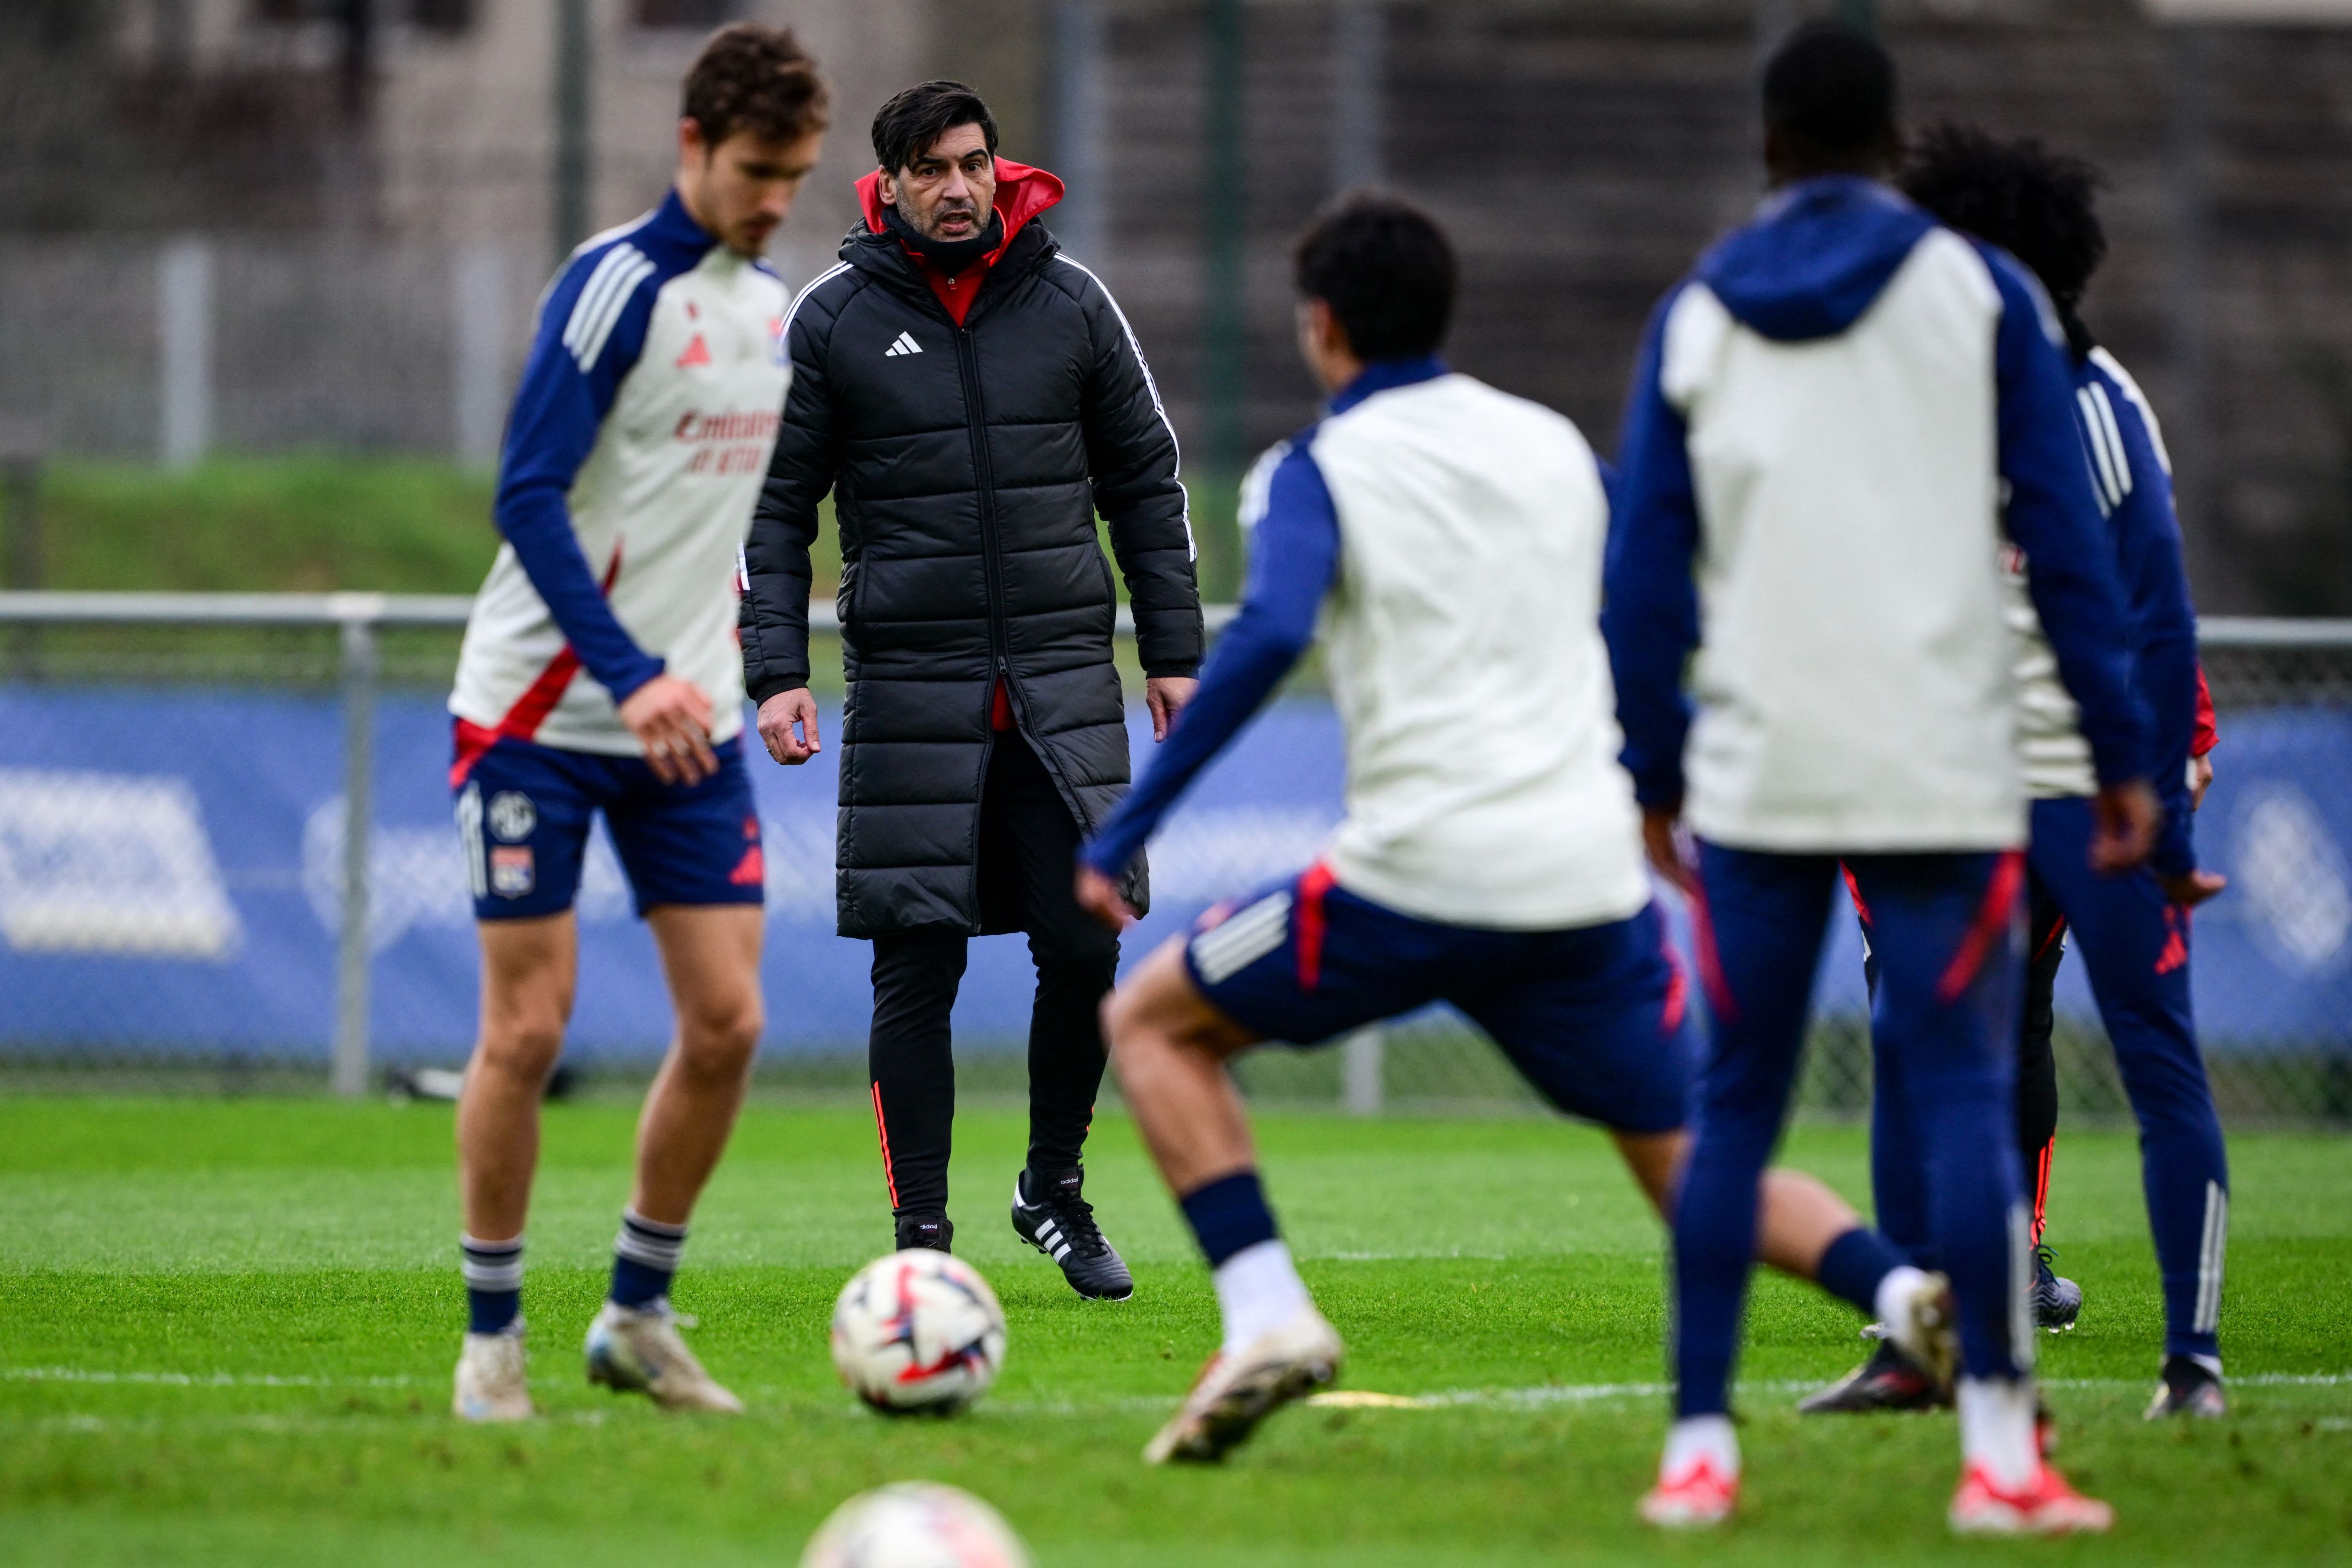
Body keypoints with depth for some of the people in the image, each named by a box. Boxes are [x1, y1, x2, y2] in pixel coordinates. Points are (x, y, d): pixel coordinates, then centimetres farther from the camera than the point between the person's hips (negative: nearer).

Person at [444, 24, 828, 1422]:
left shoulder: (777, 309, 10)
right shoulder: (618, 286, -13)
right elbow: (529, 498, -18)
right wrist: (632, 678, -26)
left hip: (688, 721, 6)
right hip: (542, 715, -6)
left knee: (728, 1020, -2)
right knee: (528, 1029, -5)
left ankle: (639, 1317, 12)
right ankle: (493, 1335, 7)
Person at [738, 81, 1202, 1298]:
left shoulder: (1070, 304, 6)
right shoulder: (832, 320, 1)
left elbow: (1146, 482, 13)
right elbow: (775, 507, 4)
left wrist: (1174, 652, 8)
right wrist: (777, 672, -6)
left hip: (1065, 684, 2)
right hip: (910, 690, -2)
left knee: (1084, 949, -3)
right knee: (917, 969, -3)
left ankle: (1055, 1190, 18)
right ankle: (922, 1234, 5)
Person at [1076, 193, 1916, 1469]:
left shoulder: (1320, 468, 1)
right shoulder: (1556, 446, 16)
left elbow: (1269, 635, -16)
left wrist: (1123, 835, -17)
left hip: (1418, 880, -5)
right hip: (1593, 875, 5)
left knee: (1153, 1022, 15)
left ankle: (1266, 1313, -4)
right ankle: (1908, 1292, -15)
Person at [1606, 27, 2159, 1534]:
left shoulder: (1696, 317, 8)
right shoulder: (1982, 294, 2)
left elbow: (1647, 565, 7)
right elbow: (2064, 539, -1)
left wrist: (1656, 770, 15)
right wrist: (2121, 753, 2)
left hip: (1755, 782, 2)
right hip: (1943, 773, -2)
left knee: (1736, 1109, 8)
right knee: (1963, 1098, -1)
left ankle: (1701, 1449, 6)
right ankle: (2002, 1454, -6)